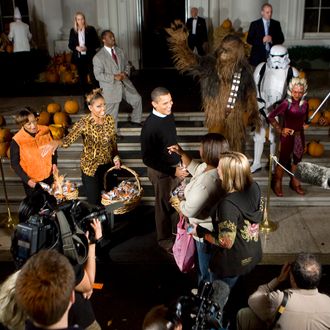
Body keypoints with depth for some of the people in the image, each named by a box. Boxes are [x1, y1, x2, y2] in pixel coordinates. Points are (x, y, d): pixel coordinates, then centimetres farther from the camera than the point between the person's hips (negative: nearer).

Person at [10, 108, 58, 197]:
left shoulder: (45, 131, -13)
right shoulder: (17, 141, -21)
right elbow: (15, 163, -11)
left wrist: (54, 163, -6)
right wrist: (27, 180, -16)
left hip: (49, 176, 3)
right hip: (32, 181, -3)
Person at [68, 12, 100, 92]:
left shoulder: (91, 29, -1)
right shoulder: (73, 31, 6)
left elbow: (97, 43, -1)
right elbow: (70, 45, 11)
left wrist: (87, 48, -15)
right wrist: (76, 47, -11)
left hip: (90, 57, -3)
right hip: (78, 58, 3)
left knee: (93, 77, -6)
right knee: (82, 77, 8)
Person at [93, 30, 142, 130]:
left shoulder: (120, 51, 7)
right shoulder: (98, 57, -12)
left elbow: (126, 65, 16)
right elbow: (98, 75, -15)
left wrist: (125, 73, -7)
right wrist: (114, 77, -22)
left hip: (125, 83, 6)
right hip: (111, 88, -6)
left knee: (137, 99, 8)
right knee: (112, 114, 2)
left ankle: (135, 121, 30)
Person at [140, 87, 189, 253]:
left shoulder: (169, 116, -3)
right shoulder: (150, 126, -28)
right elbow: (147, 158, -25)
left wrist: (178, 165, 16)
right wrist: (172, 171, -25)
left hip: (175, 166, 7)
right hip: (161, 171, -7)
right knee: (164, 206, 11)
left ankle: (174, 229, 45)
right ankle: (165, 240, 32)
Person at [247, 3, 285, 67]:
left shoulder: (276, 24, 10)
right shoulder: (254, 24, 3)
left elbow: (281, 39, 8)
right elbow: (249, 40, -2)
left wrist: (272, 39, -13)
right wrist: (262, 40, -16)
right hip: (258, 56, -2)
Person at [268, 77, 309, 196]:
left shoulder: (305, 104, -3)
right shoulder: (286, 104, -18)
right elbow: (271, 116, -13)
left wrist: (305, 124, -1)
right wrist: (280, 129, -11)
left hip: (300, 135, 5)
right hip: (287, 136, -5)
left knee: (297, 159, 15)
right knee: (283, 160, 4)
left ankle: (294, 182, 33)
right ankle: (277, 184, 21)